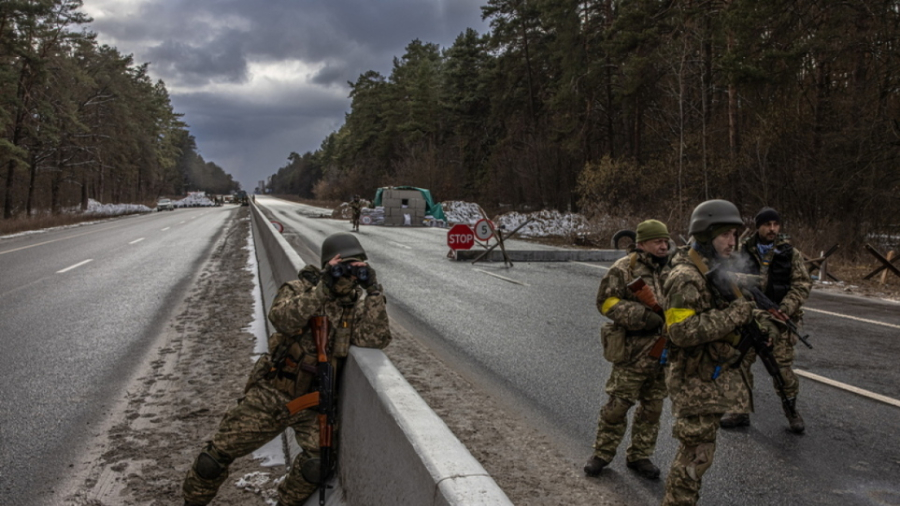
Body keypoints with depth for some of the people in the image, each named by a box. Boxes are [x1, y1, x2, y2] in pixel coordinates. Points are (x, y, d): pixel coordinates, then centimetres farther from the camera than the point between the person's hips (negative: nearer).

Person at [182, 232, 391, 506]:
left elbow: (376, 339, -19)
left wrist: (373, 292, -24)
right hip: (271, 393, -1)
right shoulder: (300, 288, -7)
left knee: (319, 459, -23)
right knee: (217, 455, 4)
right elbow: (283, 319, -28)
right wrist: (323, 289, -33)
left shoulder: (359, 303, -2)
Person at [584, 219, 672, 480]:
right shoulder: (624, 269, -8)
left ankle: (639, 456, 27)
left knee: (652, 407, 13)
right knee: (617, 405, 1)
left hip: (664, 351, 6)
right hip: (632, 351, -6)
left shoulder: (672, 270, 11)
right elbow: (606, 301, -12)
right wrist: (641, 316, -22)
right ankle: (602, 453, 18)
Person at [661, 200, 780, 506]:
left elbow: (735, 307, 19)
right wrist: (732, 315, -27)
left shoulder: (720, 271, 9)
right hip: (696, 382, -9)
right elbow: (682, 331, -29)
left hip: (718, 377, 9)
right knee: (696, 454, 0)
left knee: (698, 450, 19)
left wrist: (754, 316, -3)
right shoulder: (685, 278, -20)